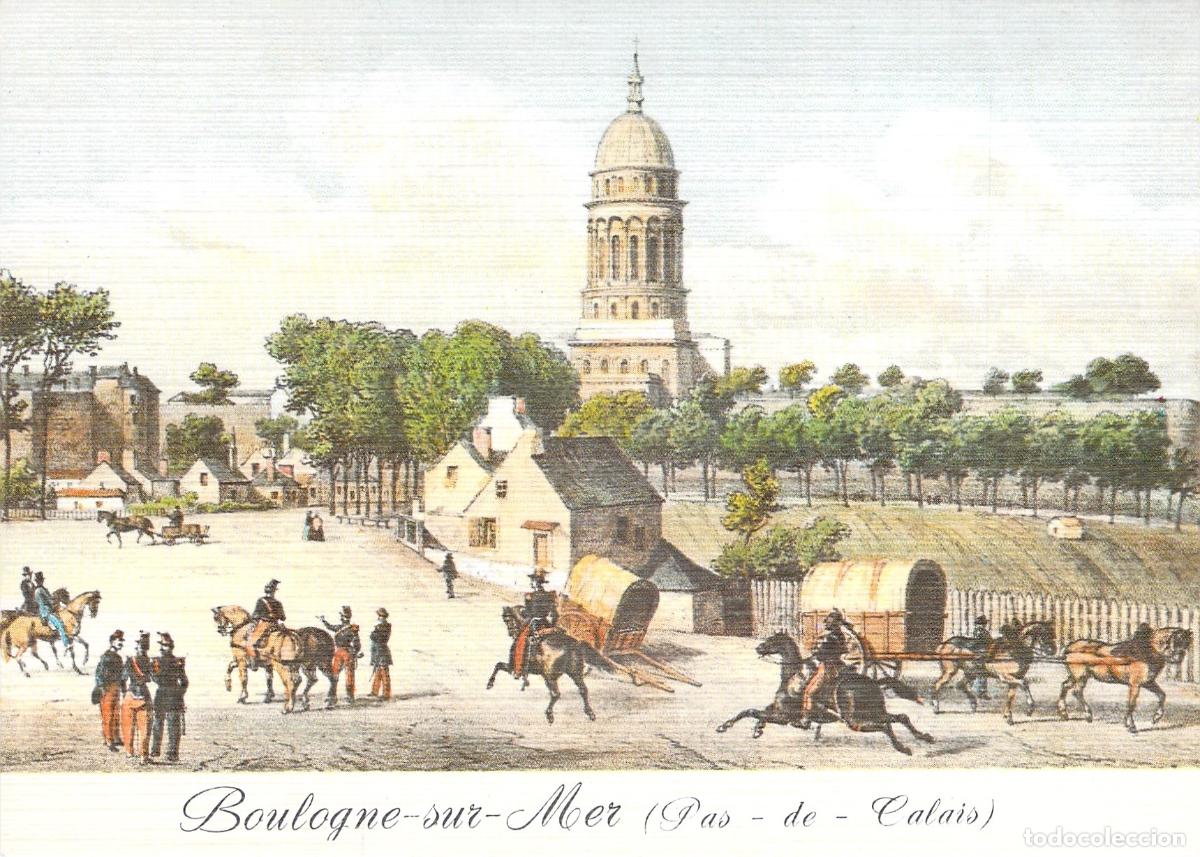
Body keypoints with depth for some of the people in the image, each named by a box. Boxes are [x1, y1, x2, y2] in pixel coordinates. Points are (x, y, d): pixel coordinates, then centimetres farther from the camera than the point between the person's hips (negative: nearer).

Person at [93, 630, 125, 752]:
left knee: (116, 714, 13)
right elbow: (99, 672, -16)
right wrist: (101, 688, -21)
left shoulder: (118, 657, 14)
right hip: (107, 689, -9)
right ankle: (109, 740, -7)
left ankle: (115, 738, 21)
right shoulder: (106, 656, -12)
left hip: (116, 688, 9)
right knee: (107, 715, -7)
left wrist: (123, 688, 20)